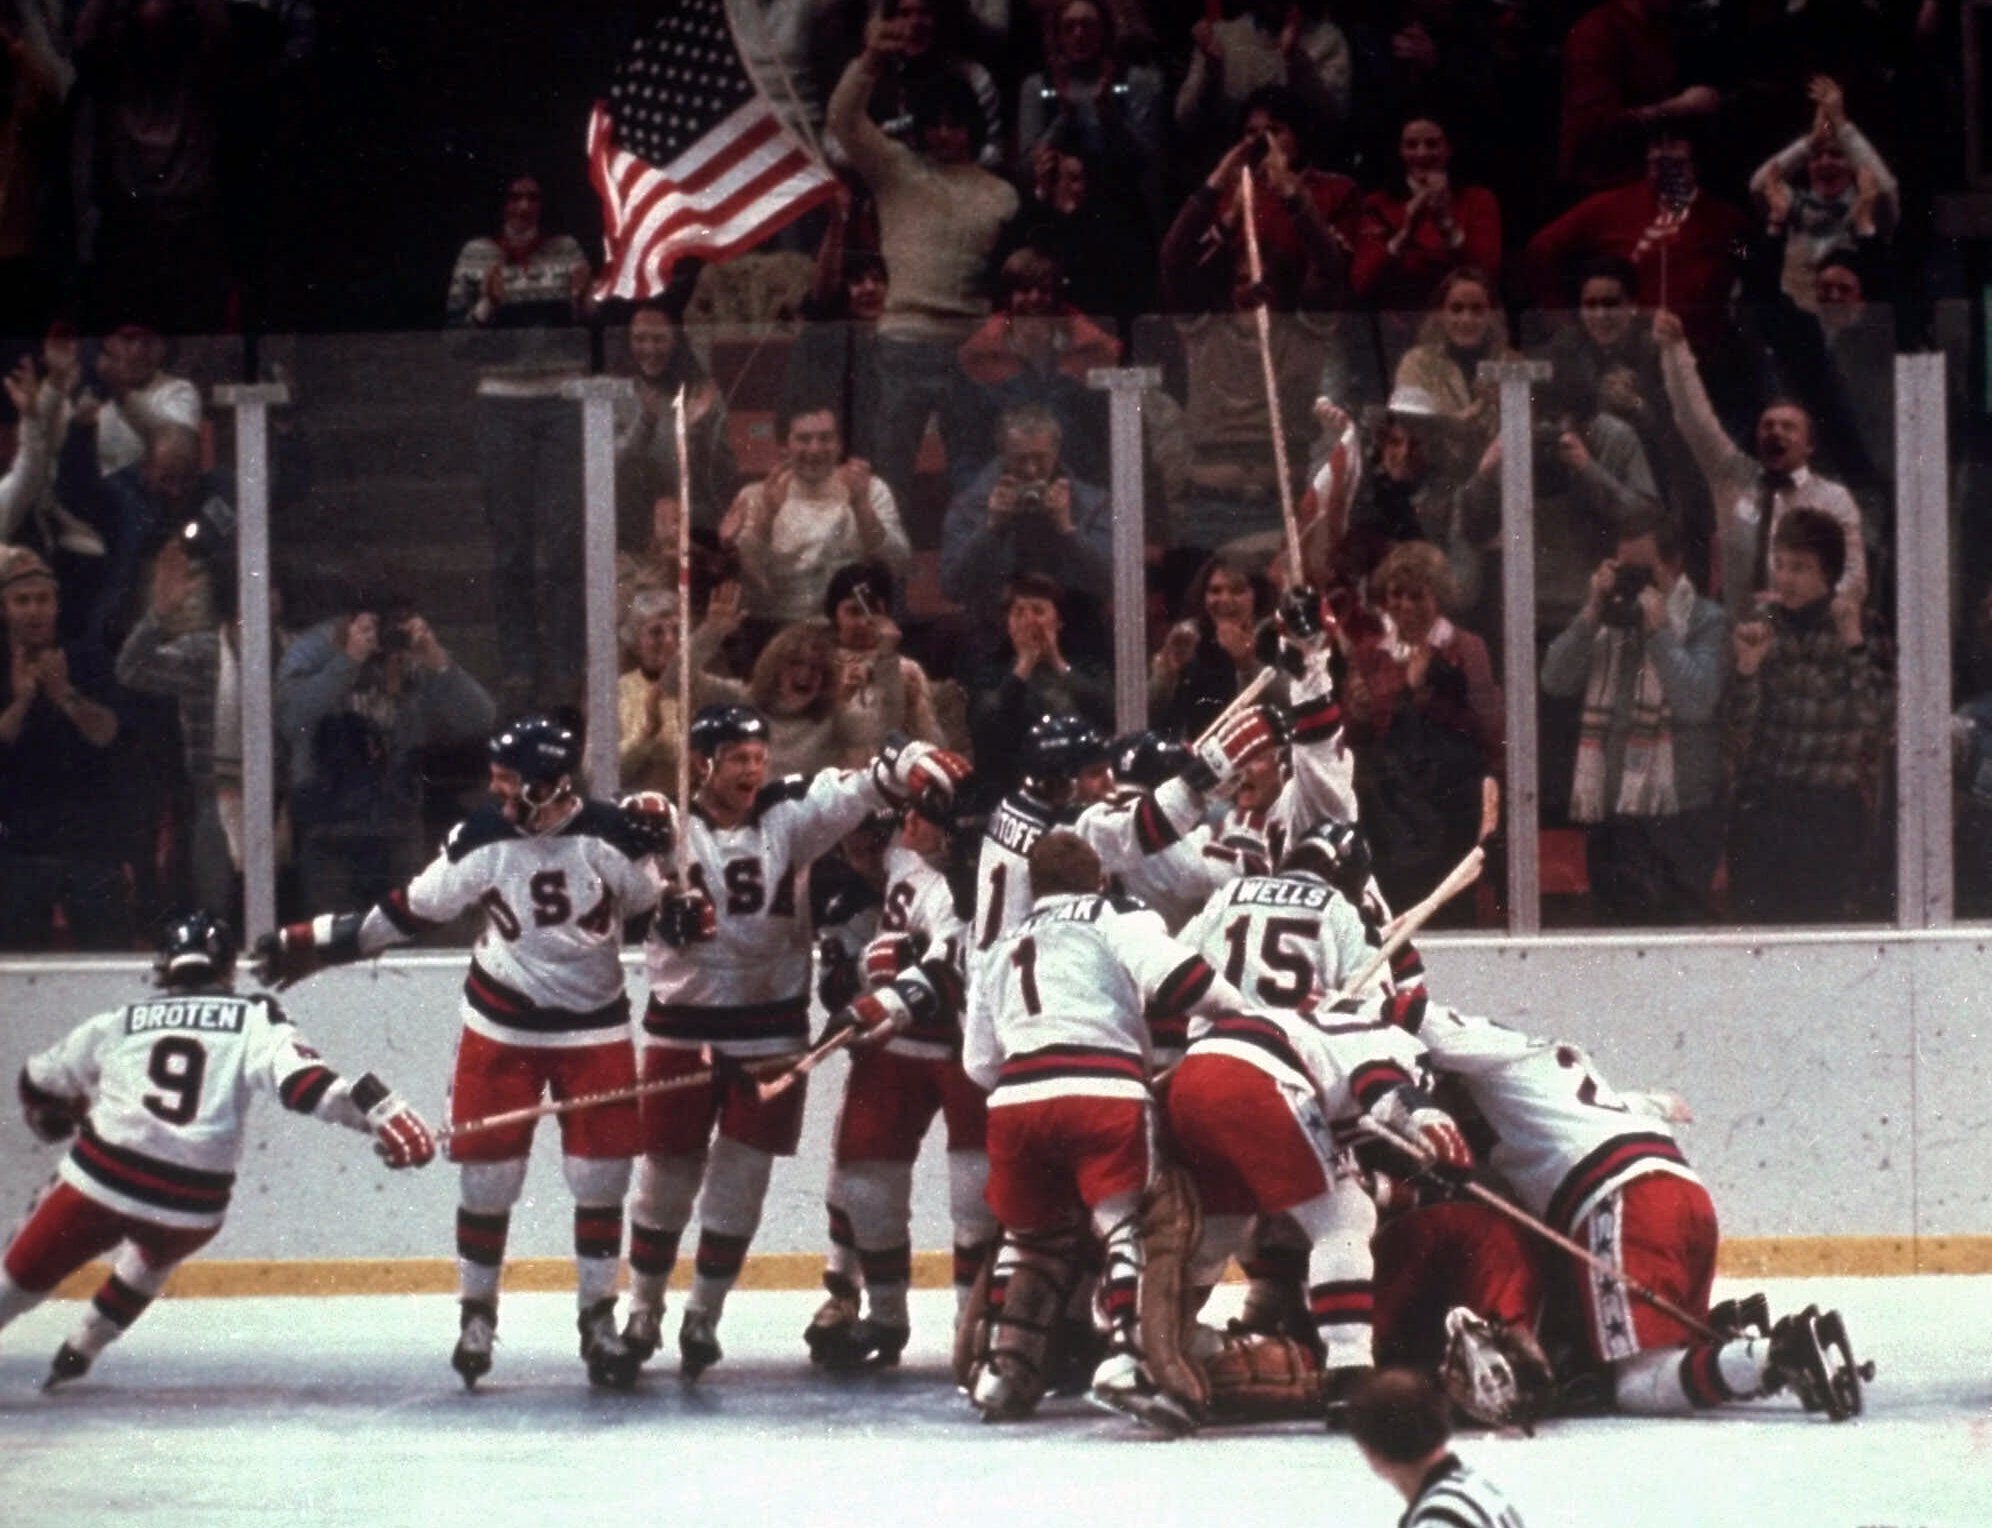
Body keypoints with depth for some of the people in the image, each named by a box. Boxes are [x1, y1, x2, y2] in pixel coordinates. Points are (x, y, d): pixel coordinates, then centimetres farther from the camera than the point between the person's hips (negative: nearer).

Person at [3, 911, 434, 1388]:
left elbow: (40, 1084, 25)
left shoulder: (120, 1023, 15)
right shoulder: (253, 1020, 7)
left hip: (99, 1181, 0)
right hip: (191, 1202, 0)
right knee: (152, 1256, 34)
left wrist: (55, 1120, 46)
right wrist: (378, 1109, -20)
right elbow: (305, 1081, -11)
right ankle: (77, 1353, 36)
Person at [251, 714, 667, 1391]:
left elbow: (653, 902, 3)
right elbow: (408, 910, 2)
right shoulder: (482, 837, -9)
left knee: (601, 1177, -1)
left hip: (593, 1029, -1)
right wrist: (312, 943, 2)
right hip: (501, 1026, 1)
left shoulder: (611, 835, -13)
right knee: (488, 1172, 0)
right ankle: (476, 1315, 16)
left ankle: (599, 1319, 13)